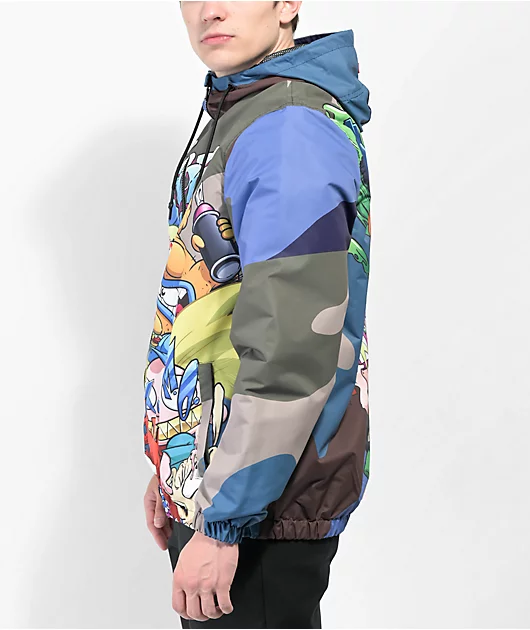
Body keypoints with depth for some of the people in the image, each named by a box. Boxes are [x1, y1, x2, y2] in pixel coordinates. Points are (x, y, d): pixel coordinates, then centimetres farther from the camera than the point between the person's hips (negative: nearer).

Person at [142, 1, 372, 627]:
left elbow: (295, 348, -27)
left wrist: (224, 523, -22)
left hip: (259, 509, -9)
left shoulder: (291, 131, -19)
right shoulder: (231, 118, 12)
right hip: (205, 487, 9)